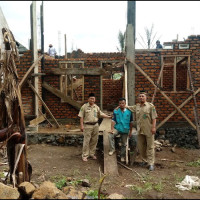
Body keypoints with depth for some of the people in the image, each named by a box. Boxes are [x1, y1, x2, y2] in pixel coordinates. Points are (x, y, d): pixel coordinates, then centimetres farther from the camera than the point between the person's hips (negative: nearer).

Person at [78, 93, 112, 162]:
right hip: (87, 126, -5)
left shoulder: (96, 107, 10)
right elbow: (81, 116, -6)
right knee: (86, 141, -2)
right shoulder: (84, 106, -5)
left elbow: (101, 114, 13)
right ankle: (85, 155, 7)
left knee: (94, 141, 10)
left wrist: (108, 116, 3)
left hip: (95, 125, 5)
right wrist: (82, 125, -12)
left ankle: (92, 153, 24)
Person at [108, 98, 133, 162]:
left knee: (124, 144, 10)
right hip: (117, 128, -1)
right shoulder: (115, 111, -4)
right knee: (110, 135, -28)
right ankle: (112, 149, -12)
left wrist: (130, 131, 4)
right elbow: (113, 120, -8)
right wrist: (112, 129, -18)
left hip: (125, 130, 1)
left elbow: (131, 122, 3)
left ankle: (122, 156, 28)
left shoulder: (129, 112, -4)